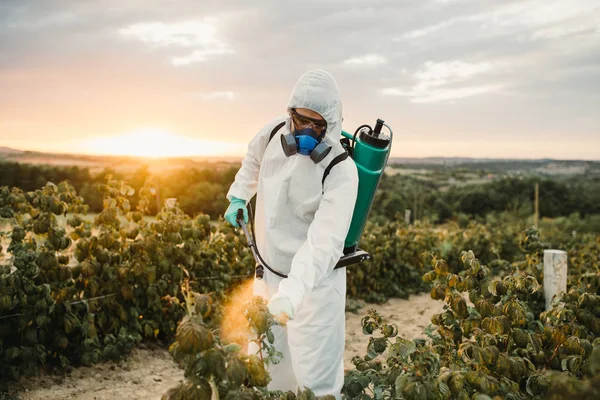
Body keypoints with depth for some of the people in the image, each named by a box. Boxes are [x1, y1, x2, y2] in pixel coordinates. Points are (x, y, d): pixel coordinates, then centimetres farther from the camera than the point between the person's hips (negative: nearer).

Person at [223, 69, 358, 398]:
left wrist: (292, 292, -47)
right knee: (264, 368, 18)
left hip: (314, 281, -6)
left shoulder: (341, 172, -24)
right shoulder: (274, 132, -7)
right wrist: (238, 197, 16)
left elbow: (324, 242, -35)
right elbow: (254, 159, 20)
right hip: (268, 273, 6)